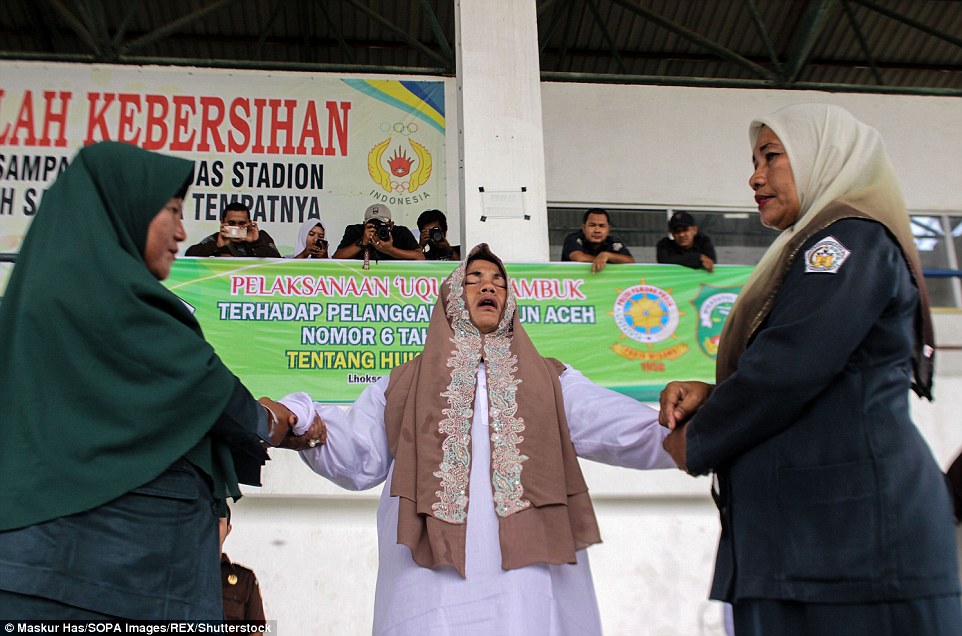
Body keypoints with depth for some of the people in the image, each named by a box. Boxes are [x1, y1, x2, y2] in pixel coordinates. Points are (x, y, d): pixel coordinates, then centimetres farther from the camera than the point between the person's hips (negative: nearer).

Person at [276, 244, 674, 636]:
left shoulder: (552, 381, 20)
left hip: (532, 574, 1)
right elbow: (355, 456, 12)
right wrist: (298, 419, -6)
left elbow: (624, 429, 6)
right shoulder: (405, 383, 21)